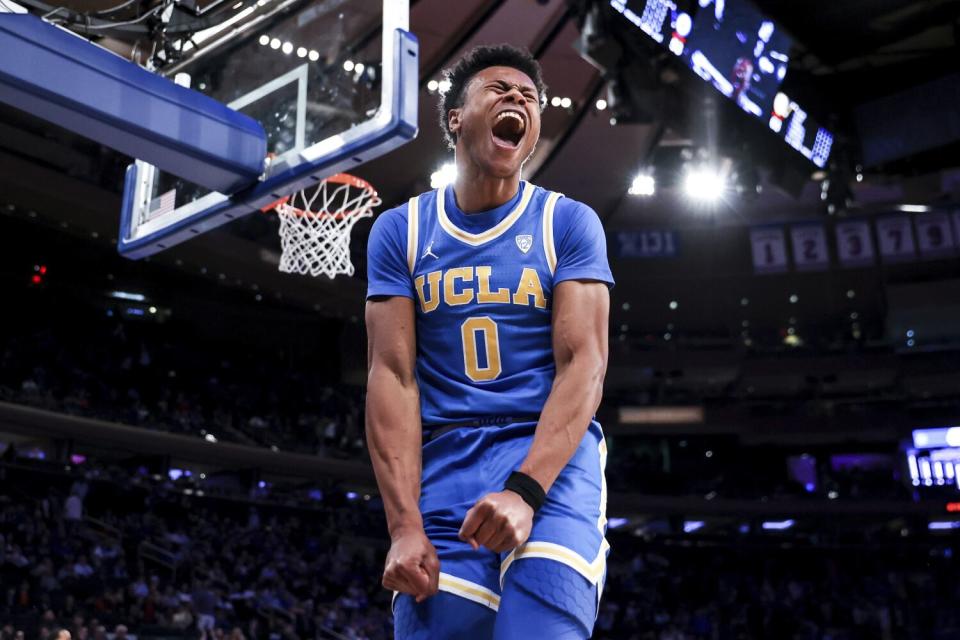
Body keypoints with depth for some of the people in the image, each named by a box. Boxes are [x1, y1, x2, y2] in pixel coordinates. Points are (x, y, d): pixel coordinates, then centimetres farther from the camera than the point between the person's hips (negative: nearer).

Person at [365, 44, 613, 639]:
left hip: (551, 454, -1)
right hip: (444, 462, 2)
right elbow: (393, 376, -1)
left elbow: (584, 365, -7)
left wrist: (525, 490, -22)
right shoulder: (399, 231, 7)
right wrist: (405, 524, -11)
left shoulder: (570, 223, 3)